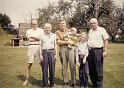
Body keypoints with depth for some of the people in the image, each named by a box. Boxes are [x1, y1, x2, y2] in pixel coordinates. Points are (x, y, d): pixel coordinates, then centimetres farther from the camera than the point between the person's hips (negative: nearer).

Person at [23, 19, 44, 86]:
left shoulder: (41, 30, 14)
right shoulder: (28, 31, 17)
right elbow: (29, 39, -1)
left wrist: (33, 37, -3)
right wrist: (37, 39, -5)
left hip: (39, 47, -1)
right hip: (31, 47, 1)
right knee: (29, 64, 1)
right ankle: (26, 80, 10)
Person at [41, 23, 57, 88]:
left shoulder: (54, 35, 11)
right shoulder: (42, 36, 8)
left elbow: (55, 45, 12)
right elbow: (40, 46, 8)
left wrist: (56, 54, 6)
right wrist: (40, 55, 1)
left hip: (51, 52, 1)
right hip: (44, 52, 0)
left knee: (52, 68, 3)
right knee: (44, 69, 1)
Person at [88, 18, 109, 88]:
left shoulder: (102, 30, -1)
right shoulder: (90, 31, 17)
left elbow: (106, 40, -5)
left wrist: (105, 51, -12)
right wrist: (89, 49, 14)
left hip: (98, 50, -6)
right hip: (91, 51, 6)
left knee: (98, 70, -4)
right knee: (91, 69, 9)